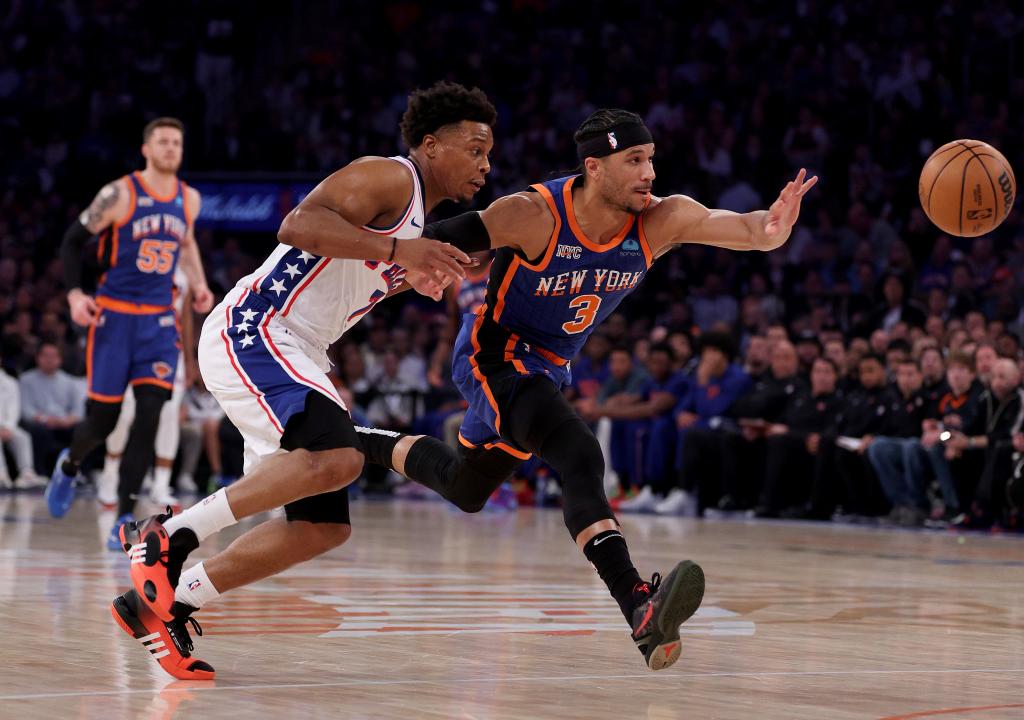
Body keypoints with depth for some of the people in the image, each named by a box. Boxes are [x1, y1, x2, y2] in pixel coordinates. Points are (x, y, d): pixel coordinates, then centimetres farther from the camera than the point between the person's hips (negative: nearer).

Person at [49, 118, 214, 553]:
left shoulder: (189, 199, 6)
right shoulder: (119, 194, -10)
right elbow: (73, 241, -2)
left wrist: (198, 284, 12)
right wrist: (74, 293, -14)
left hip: (159, 319, 3)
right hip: (114, 314, -3)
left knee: (150, 414, -11)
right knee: (103, 418, 0)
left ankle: (125, 518, -8)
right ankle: (69, 466, 36)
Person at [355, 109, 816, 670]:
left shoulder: (660, 220, -18)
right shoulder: (534, 215, -28)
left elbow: (752, 232, -30)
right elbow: (435, 243, -21)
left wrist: (772, 226, -50)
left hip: (547, 367, 7)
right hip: (493, 357, -7)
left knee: (465, 491, 27)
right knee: (581, 458, -32)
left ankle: (359, 442, 51)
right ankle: (639, 606, -41)